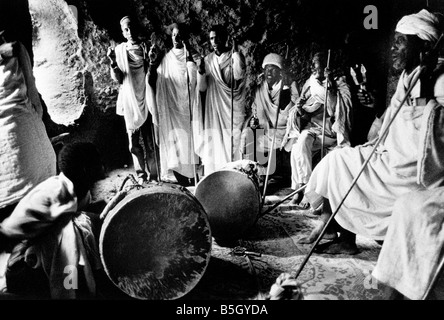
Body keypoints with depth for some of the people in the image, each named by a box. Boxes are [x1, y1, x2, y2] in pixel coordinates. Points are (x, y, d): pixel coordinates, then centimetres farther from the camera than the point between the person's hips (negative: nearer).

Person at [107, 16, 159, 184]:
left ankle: (153, 173, 7)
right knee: (133, 141, 4)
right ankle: (141, 173, 14)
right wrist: (113, 62, -14)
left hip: (145, 99, -1)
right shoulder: (120, 49, 7)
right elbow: (118, 78, 3)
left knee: (150, 140, -2)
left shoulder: (146, 47, 5)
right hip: (129, 101, 1)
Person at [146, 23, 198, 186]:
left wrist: (189, 58, -16)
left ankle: (194, 182, 4)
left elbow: (195, 80, -10)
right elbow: (154, 81, 3)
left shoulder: (192, 56, 5)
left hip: (187, 109, -2)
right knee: (174, 145, 0)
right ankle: (183, 182, 10)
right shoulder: (166, 59, 10)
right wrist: (152, 63, -10)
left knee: (189, 141, -4)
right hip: (171, 108, 2)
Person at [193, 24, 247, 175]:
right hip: (213, 109, 3)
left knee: (232, 144, -6)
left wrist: (235, 52, -17)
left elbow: (239, 75, -20)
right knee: (212, 144, 2)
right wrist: (200, 72, -15)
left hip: (232, 108, -3)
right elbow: (202, 88, 2)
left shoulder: (236, 56, 1)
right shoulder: (208, 60, 9)